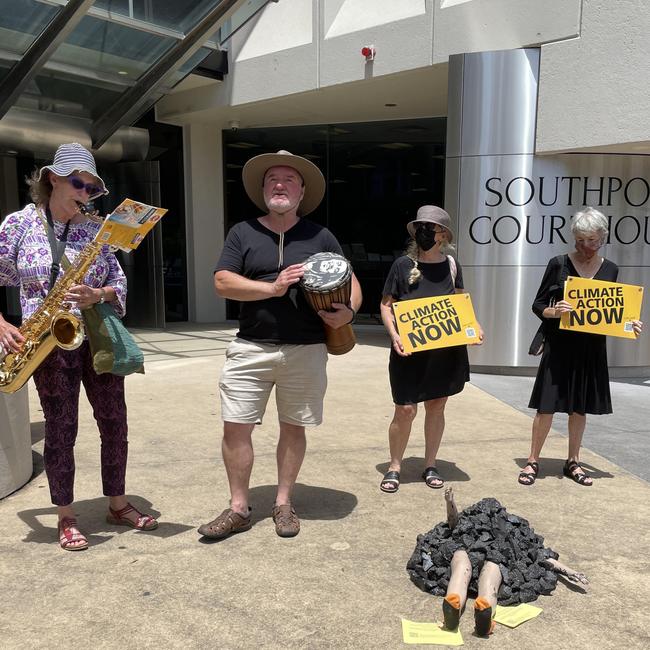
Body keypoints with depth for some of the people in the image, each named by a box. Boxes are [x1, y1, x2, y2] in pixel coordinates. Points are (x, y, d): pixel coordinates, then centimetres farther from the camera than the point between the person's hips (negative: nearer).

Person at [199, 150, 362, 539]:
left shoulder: (321, 237, 6)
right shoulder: (243, 233, 6)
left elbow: (351, 283, 10)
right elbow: (223, 282, -5)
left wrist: (348, 311, -12)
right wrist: (273, 288, -16)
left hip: (306, 350, 0)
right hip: (251, 347, 0)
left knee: (293, 427, 9)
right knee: (235, 427, 0)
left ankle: (284, 504, 26)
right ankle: (239, 509, 16)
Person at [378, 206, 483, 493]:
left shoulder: (451, 265, 6)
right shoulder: (403, 264, -3)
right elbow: (386, 305, -1)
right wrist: (394, 335, -16)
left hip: (446, 350, 3)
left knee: (436, 405, 12)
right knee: (406, 410, -2)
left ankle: (430, 465, 28)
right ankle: (394, 467, 18)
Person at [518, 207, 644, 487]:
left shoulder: (610, 269, 6)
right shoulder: (559, 264, -5)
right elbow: (538, 305, -3)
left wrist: (629, 324, -5)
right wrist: (554, 312, -23)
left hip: (591, 350, 3)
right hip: (559, 346, -3)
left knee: (580, 408, 12)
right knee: (547, 406, -1)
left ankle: (573, 462, 26)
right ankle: (533, 461, 13)